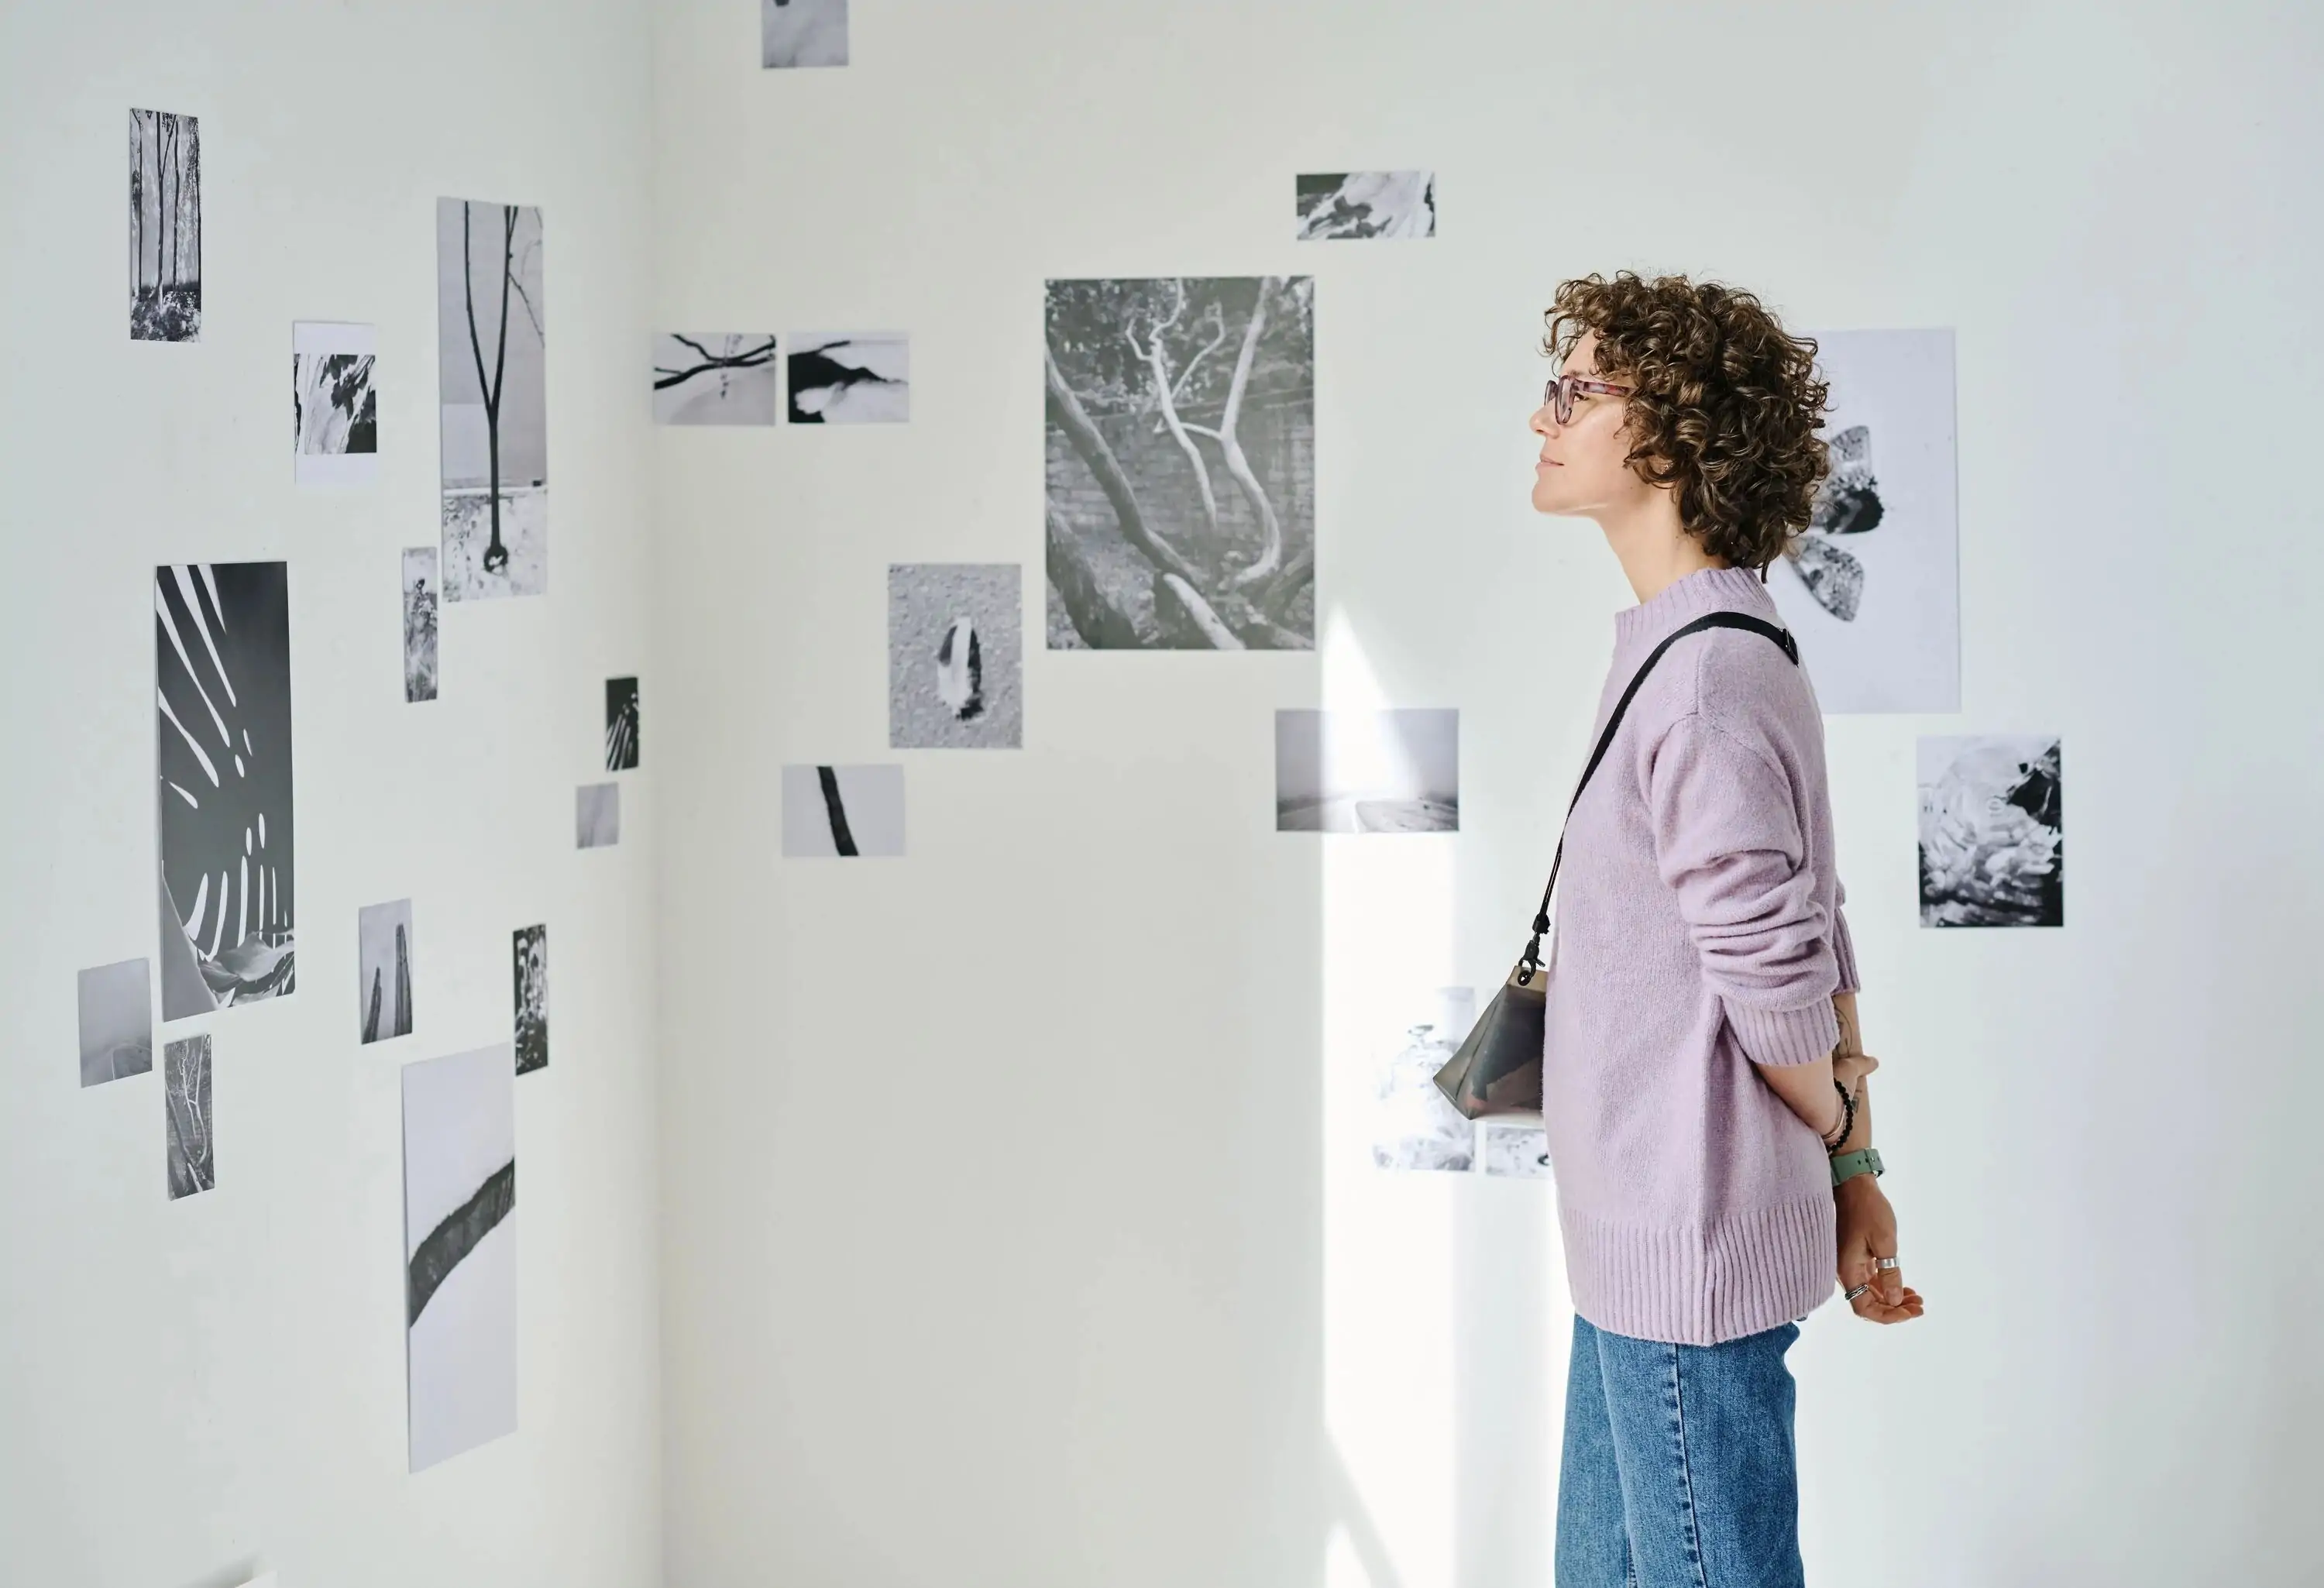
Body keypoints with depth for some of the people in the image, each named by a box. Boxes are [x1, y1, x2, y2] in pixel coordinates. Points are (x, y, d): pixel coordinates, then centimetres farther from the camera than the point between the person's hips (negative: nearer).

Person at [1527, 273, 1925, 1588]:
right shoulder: (1697, 653, 11)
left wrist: (1836, 1149, -2)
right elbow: (1815, 943, 15)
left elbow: (1779, 981, -20)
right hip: (1638, 1241, 10)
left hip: (1688, 1253, -10)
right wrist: (1853, 1162, 15)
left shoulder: (1708, 683, -22)